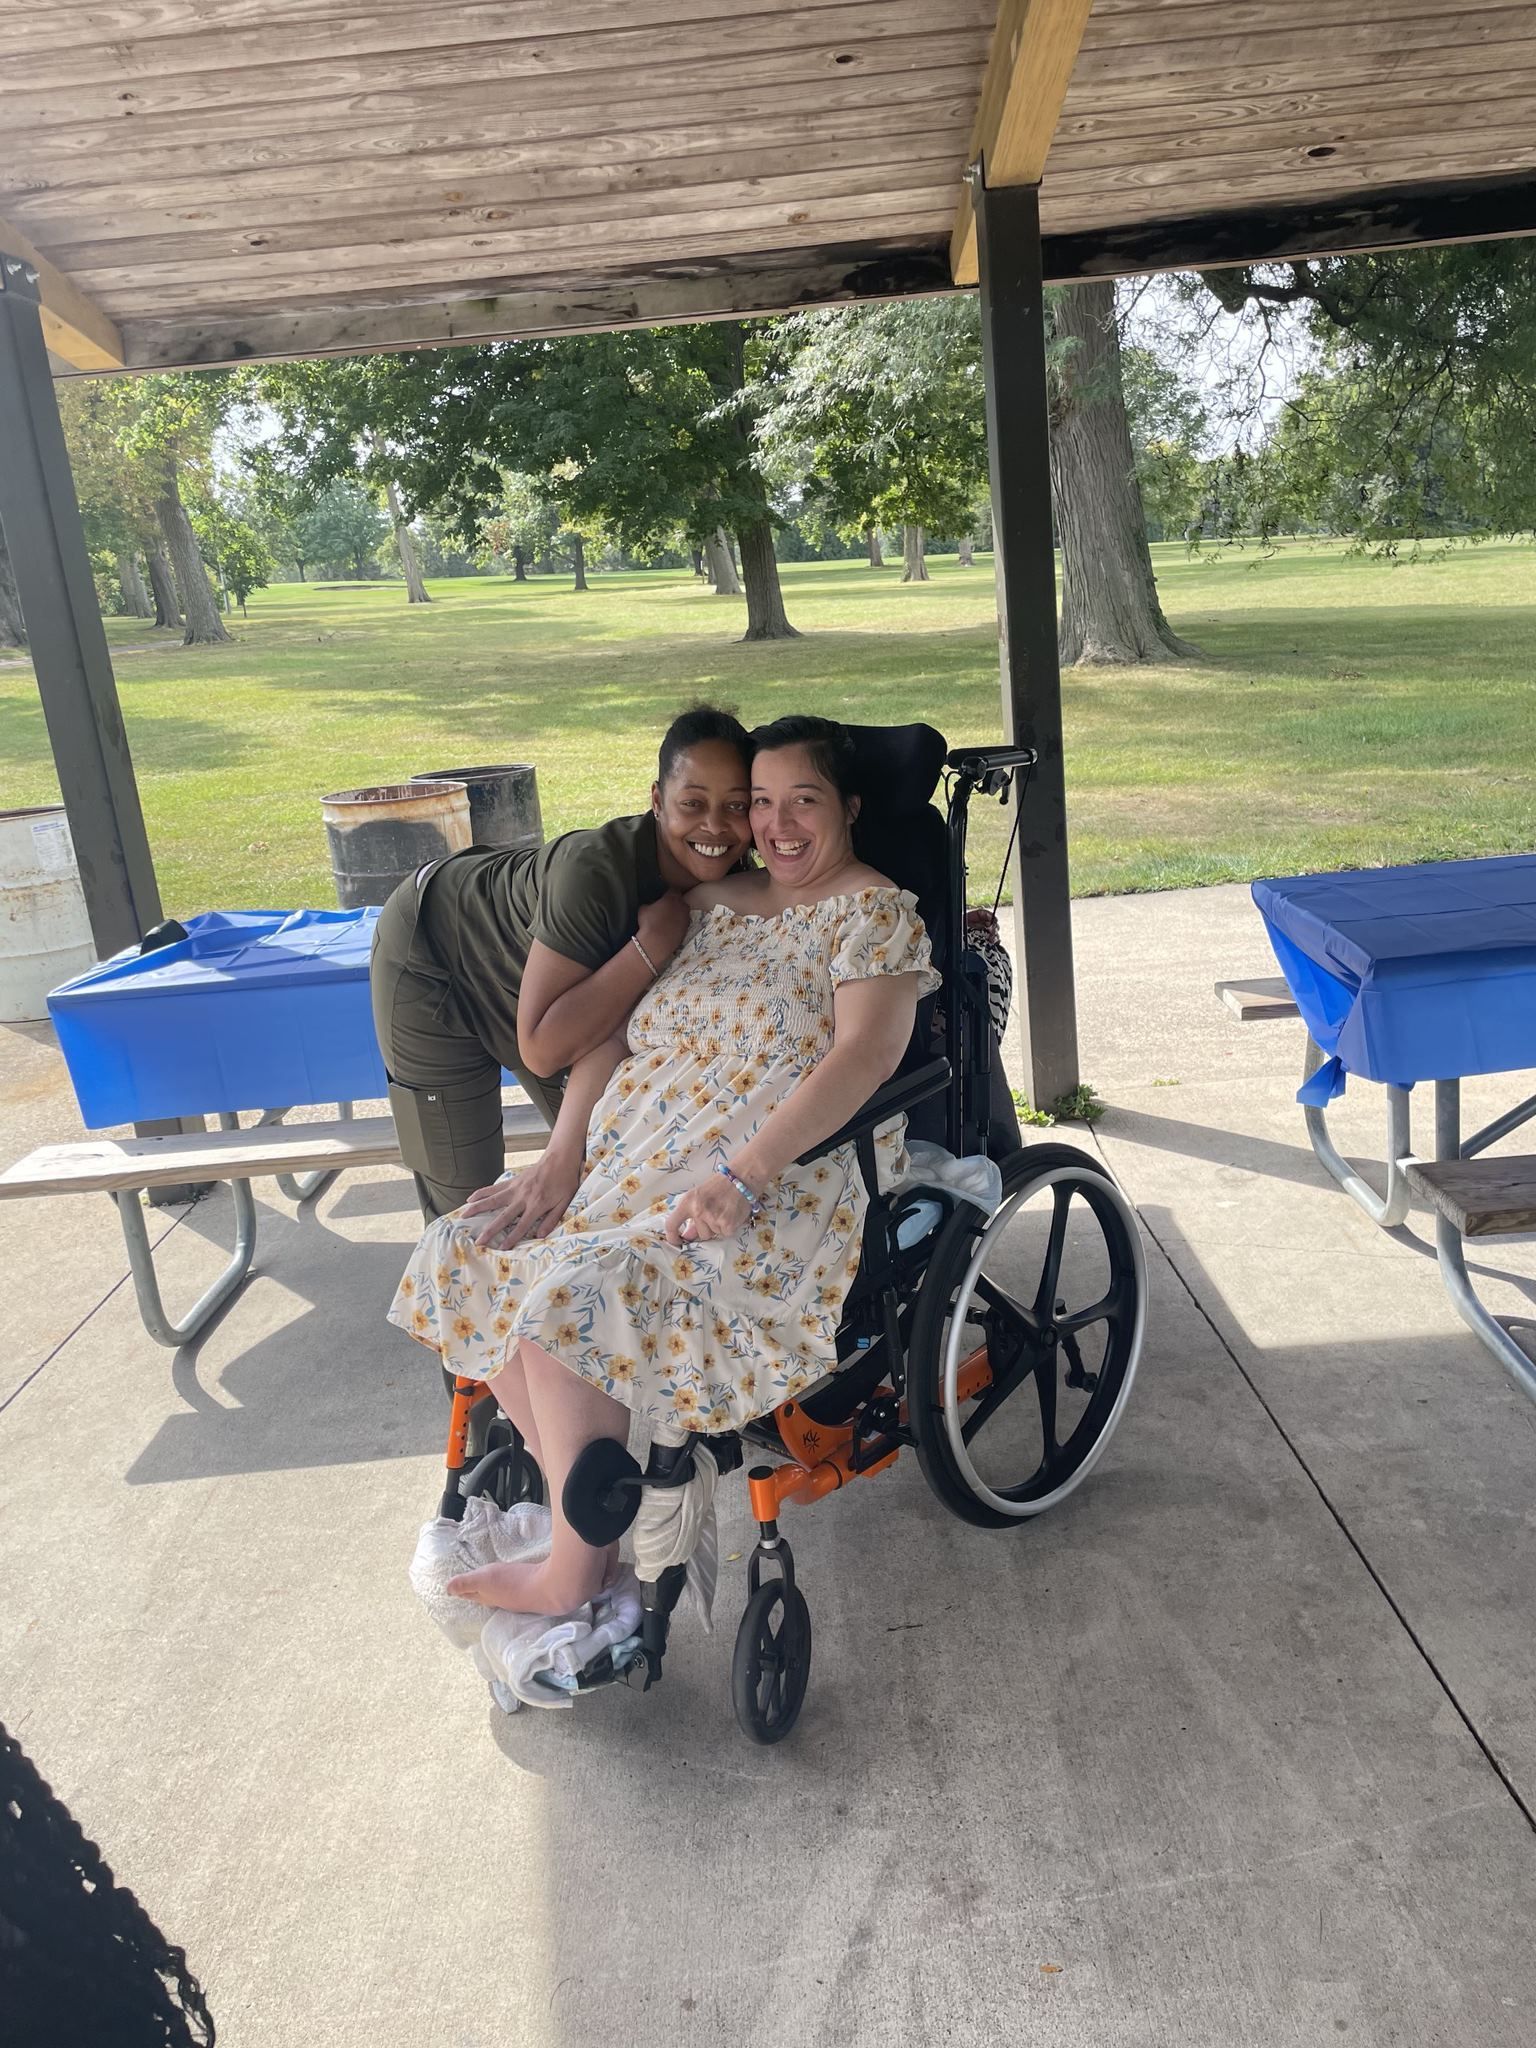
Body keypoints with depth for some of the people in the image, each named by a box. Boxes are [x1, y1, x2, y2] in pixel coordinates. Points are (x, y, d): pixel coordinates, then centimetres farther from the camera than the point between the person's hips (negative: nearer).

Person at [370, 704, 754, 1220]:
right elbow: (541, 1050, -40)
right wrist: (652, 942, -43)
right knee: (465, 1194, -1)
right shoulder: (596, 872, -41)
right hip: (438, 958, -6)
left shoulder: (728, 877, -20)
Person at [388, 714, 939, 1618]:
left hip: (785, 1186, -8)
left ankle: (575, 1572, -7)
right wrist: (560, 1164, -1)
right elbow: (614, 1033, 13)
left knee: (576, 1292, -28)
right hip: (637, 1164, 8)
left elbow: (868, 1051, -19)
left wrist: (739, 1177, -28)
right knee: (465, 1255, -7)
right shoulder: (712, 903, 17)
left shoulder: (873, 910, -3)